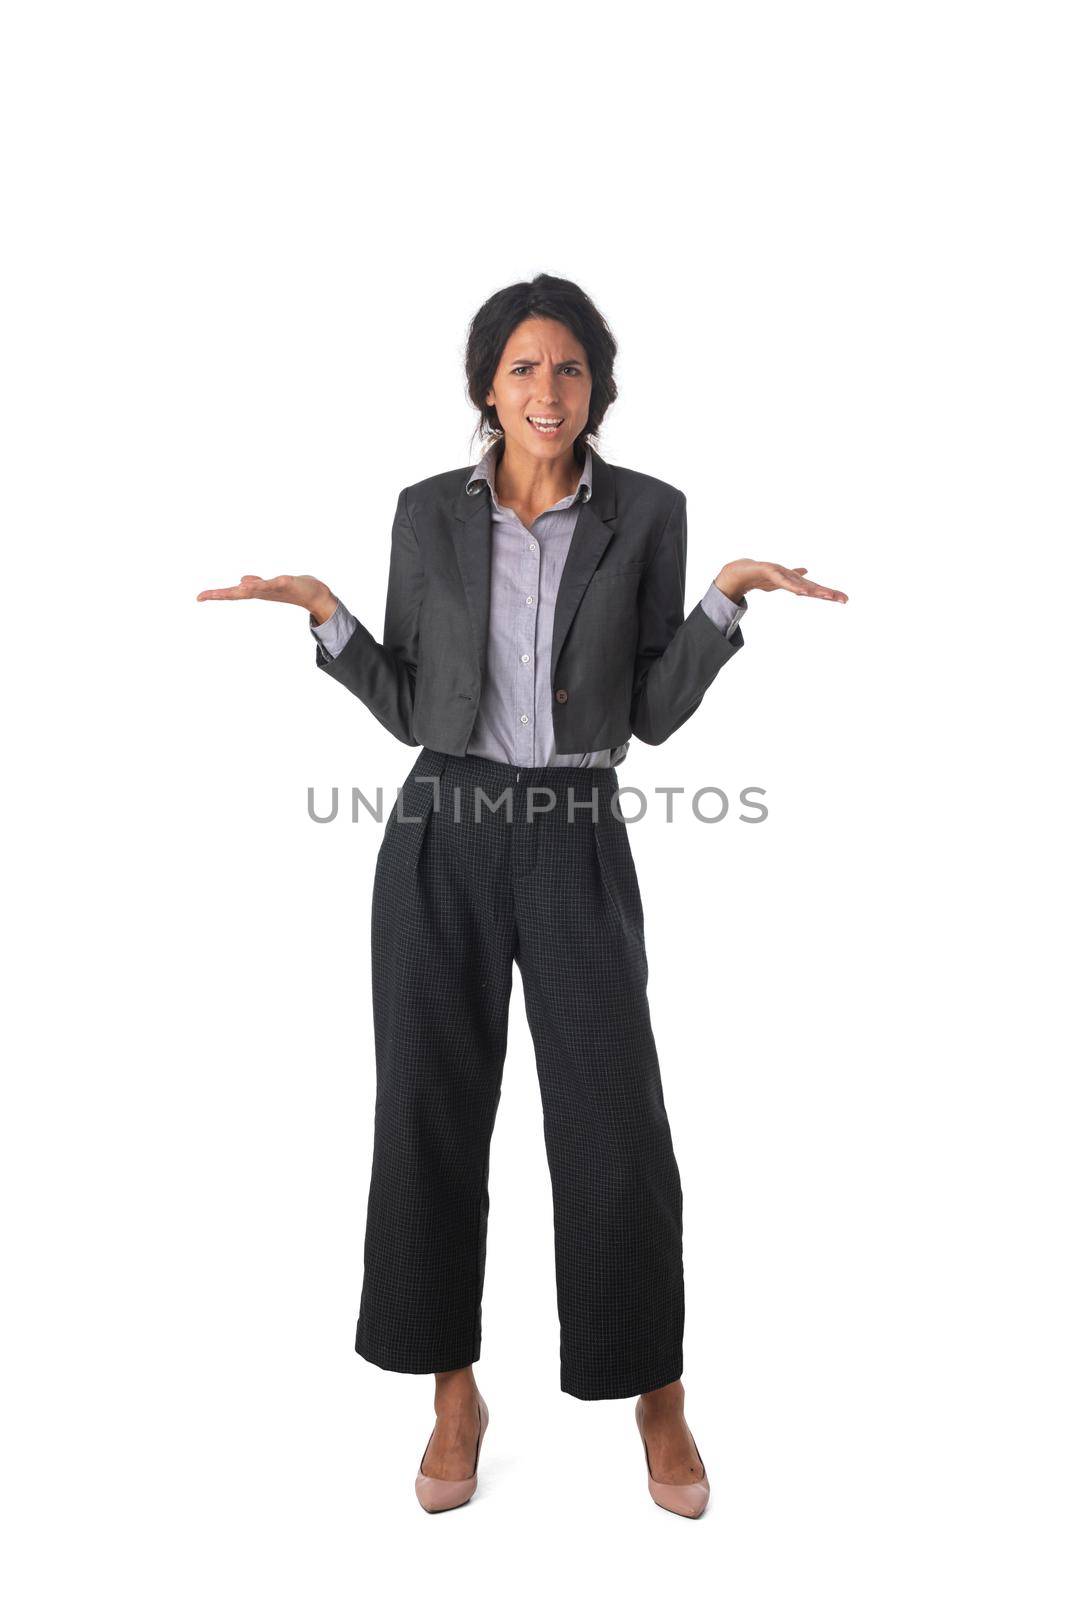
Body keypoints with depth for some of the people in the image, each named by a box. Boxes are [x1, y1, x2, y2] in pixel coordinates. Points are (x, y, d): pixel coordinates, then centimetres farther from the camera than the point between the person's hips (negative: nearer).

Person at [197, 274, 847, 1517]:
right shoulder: (428, 512, 6)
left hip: (576, 843, -1)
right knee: (431, 1116, 6)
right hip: (442, 835, 1)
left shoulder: (647, 512, 4)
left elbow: (656, 713, 2)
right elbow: (408, 709, 6)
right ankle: (454, 1394, 28)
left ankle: (656, 1396, 25)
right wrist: (324, 615, -5)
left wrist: (726, 601, -10)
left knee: (619, 1127, -1)